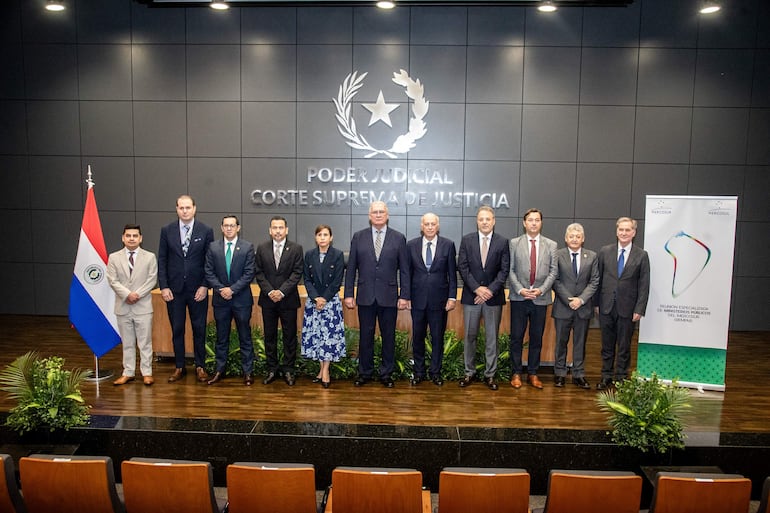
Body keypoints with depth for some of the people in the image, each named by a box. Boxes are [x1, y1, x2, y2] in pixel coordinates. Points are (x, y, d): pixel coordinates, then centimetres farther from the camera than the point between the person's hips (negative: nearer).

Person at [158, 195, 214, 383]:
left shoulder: (206, 231, -1)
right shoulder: (167, 231, 3)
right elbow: (162, 260, 4)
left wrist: (205, 286, -8)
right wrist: (164, 287, -3)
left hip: (197, 290, -1)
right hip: (174, 289, 1)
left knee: (199, 329, 6)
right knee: (177, 330, 9)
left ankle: (200, 367, 18)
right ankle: (179, 367, 21)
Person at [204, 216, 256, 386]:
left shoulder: (247, 247, -2)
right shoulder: (213, 247, 5)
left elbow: (249, 274, -7)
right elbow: (209, 273, 3)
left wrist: (232, 289, -14)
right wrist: (220, 289, -11)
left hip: (242, 299, -2)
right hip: (220, 299, 2)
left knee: (245, 337, 5)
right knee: (221, 337, 11)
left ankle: (247, 372, 12)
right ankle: (219, 370, 21)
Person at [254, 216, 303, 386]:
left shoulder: (296, 249, -1)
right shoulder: (262, 248, 5)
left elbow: (297, 273, -6)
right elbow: (259, 273, 2)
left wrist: (282, 291, -15)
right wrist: (269, 291, -11)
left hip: (288, 300, -2)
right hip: (268, 299, 2)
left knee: (290, 336, 4)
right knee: (269, 336, 9)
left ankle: (288, 370, 15)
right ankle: (272, 369, 19)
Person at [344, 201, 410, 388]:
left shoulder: (398, 238, 2)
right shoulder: (358, 237, 4)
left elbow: (404, 270, 1)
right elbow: (351, 268, 4)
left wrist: (404, 295, -4)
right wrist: (349, 294, 0)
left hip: (389, 297, 0)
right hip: (365, 296, 1)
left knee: (388, 337, 8)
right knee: (366, 336, 9)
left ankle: (386, 374, 22)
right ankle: (365, 373, 23)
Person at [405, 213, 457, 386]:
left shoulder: (448, 245, 0)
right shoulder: (411, 245, 3)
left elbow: (452, 273, 1)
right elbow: (407, 273, 5)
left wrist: (452, 297, -4)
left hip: (439, 299, -1)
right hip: (417, 299, 1)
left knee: (438, 338, 7)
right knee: (417, 337, 10)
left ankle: (435, 372, 21)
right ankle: (418, 371, 23)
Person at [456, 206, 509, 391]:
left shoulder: (503, 242, 1)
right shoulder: (466, 240, 3)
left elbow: (504, 270, -3)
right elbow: (462, 267, -3)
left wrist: (490, 290, -13)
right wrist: (476, 288, -12)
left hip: (493, 296, 0)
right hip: (471, 296, 1)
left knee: (492, 338, 6)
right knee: (470, 336, 7)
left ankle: (490, 374, 16)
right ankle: (469, 372, 19)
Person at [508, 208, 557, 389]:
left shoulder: (551, 245, 7)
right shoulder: (514, 243, 3)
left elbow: (553, 271, 4)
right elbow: (510, 270, 1)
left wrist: (541, 289, -10)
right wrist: (520, 289, -12)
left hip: (540, 298, 1)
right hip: (519, 298, -1)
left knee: (537, 338, 8)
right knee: (517, 337, 3)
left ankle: (533, 373, 20)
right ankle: (516, 373, 15)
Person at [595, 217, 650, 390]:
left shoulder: (641, 255, -2)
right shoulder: (605, 252, 3)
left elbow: (644, 285, -3)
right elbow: (598, 279, 5)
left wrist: (639, 309, -8)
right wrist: (596, 303, 3)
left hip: (627, 309, -2)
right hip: (606, 307, 2)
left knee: (624, 346, 8)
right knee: (607, 346, 12)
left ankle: (621, 378, 21)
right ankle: (606, 377, 23)